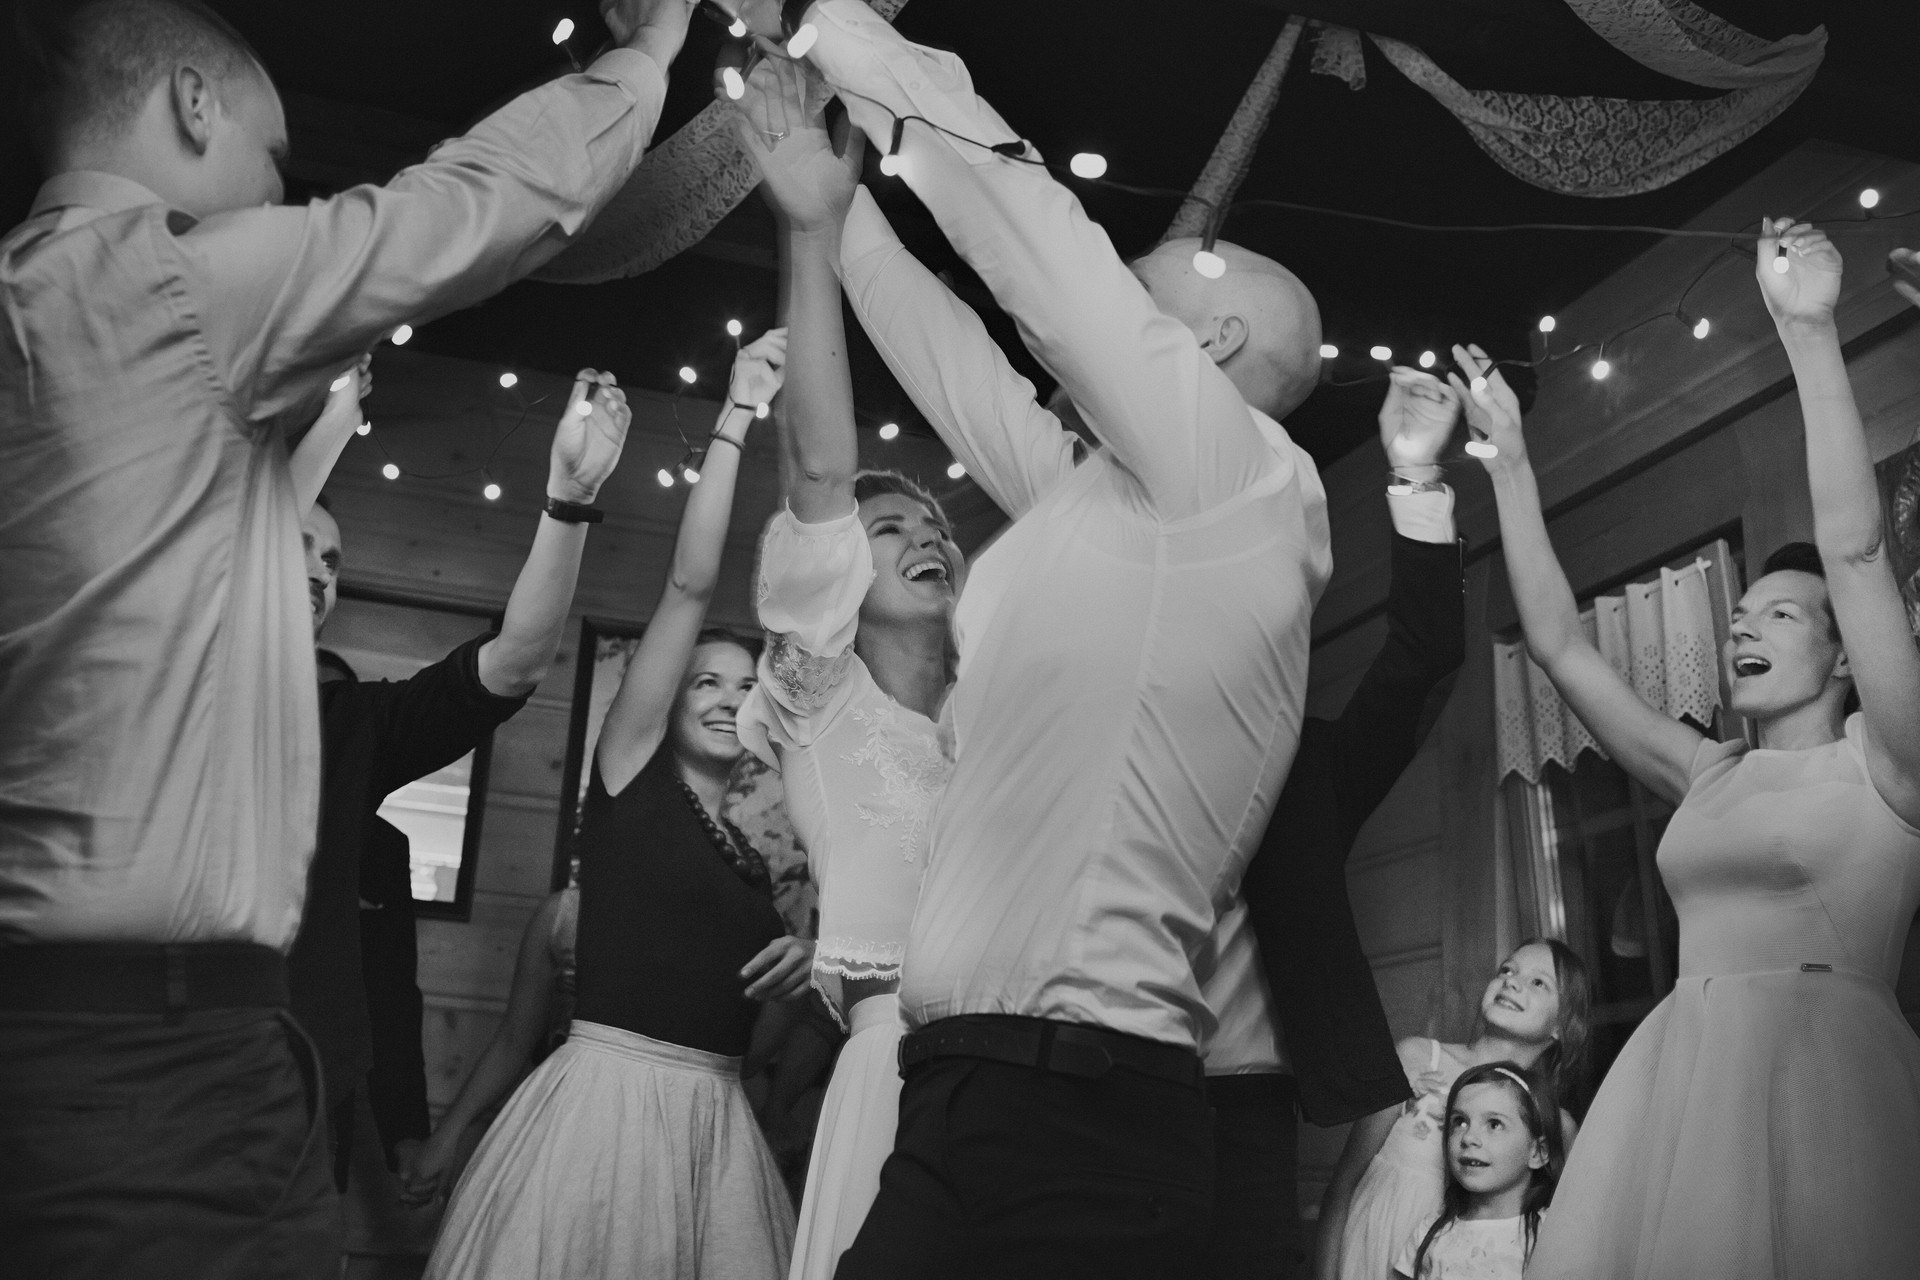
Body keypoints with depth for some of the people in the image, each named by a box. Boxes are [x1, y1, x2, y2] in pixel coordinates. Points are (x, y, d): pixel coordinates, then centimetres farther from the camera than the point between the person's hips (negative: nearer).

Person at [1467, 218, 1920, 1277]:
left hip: (1825, 1077, -4)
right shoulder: (1707, 777, 19)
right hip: (1677, 1083, 5)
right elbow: (1557, 642, 17)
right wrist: (1509, 463, 16)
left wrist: (1809, 333, -10)